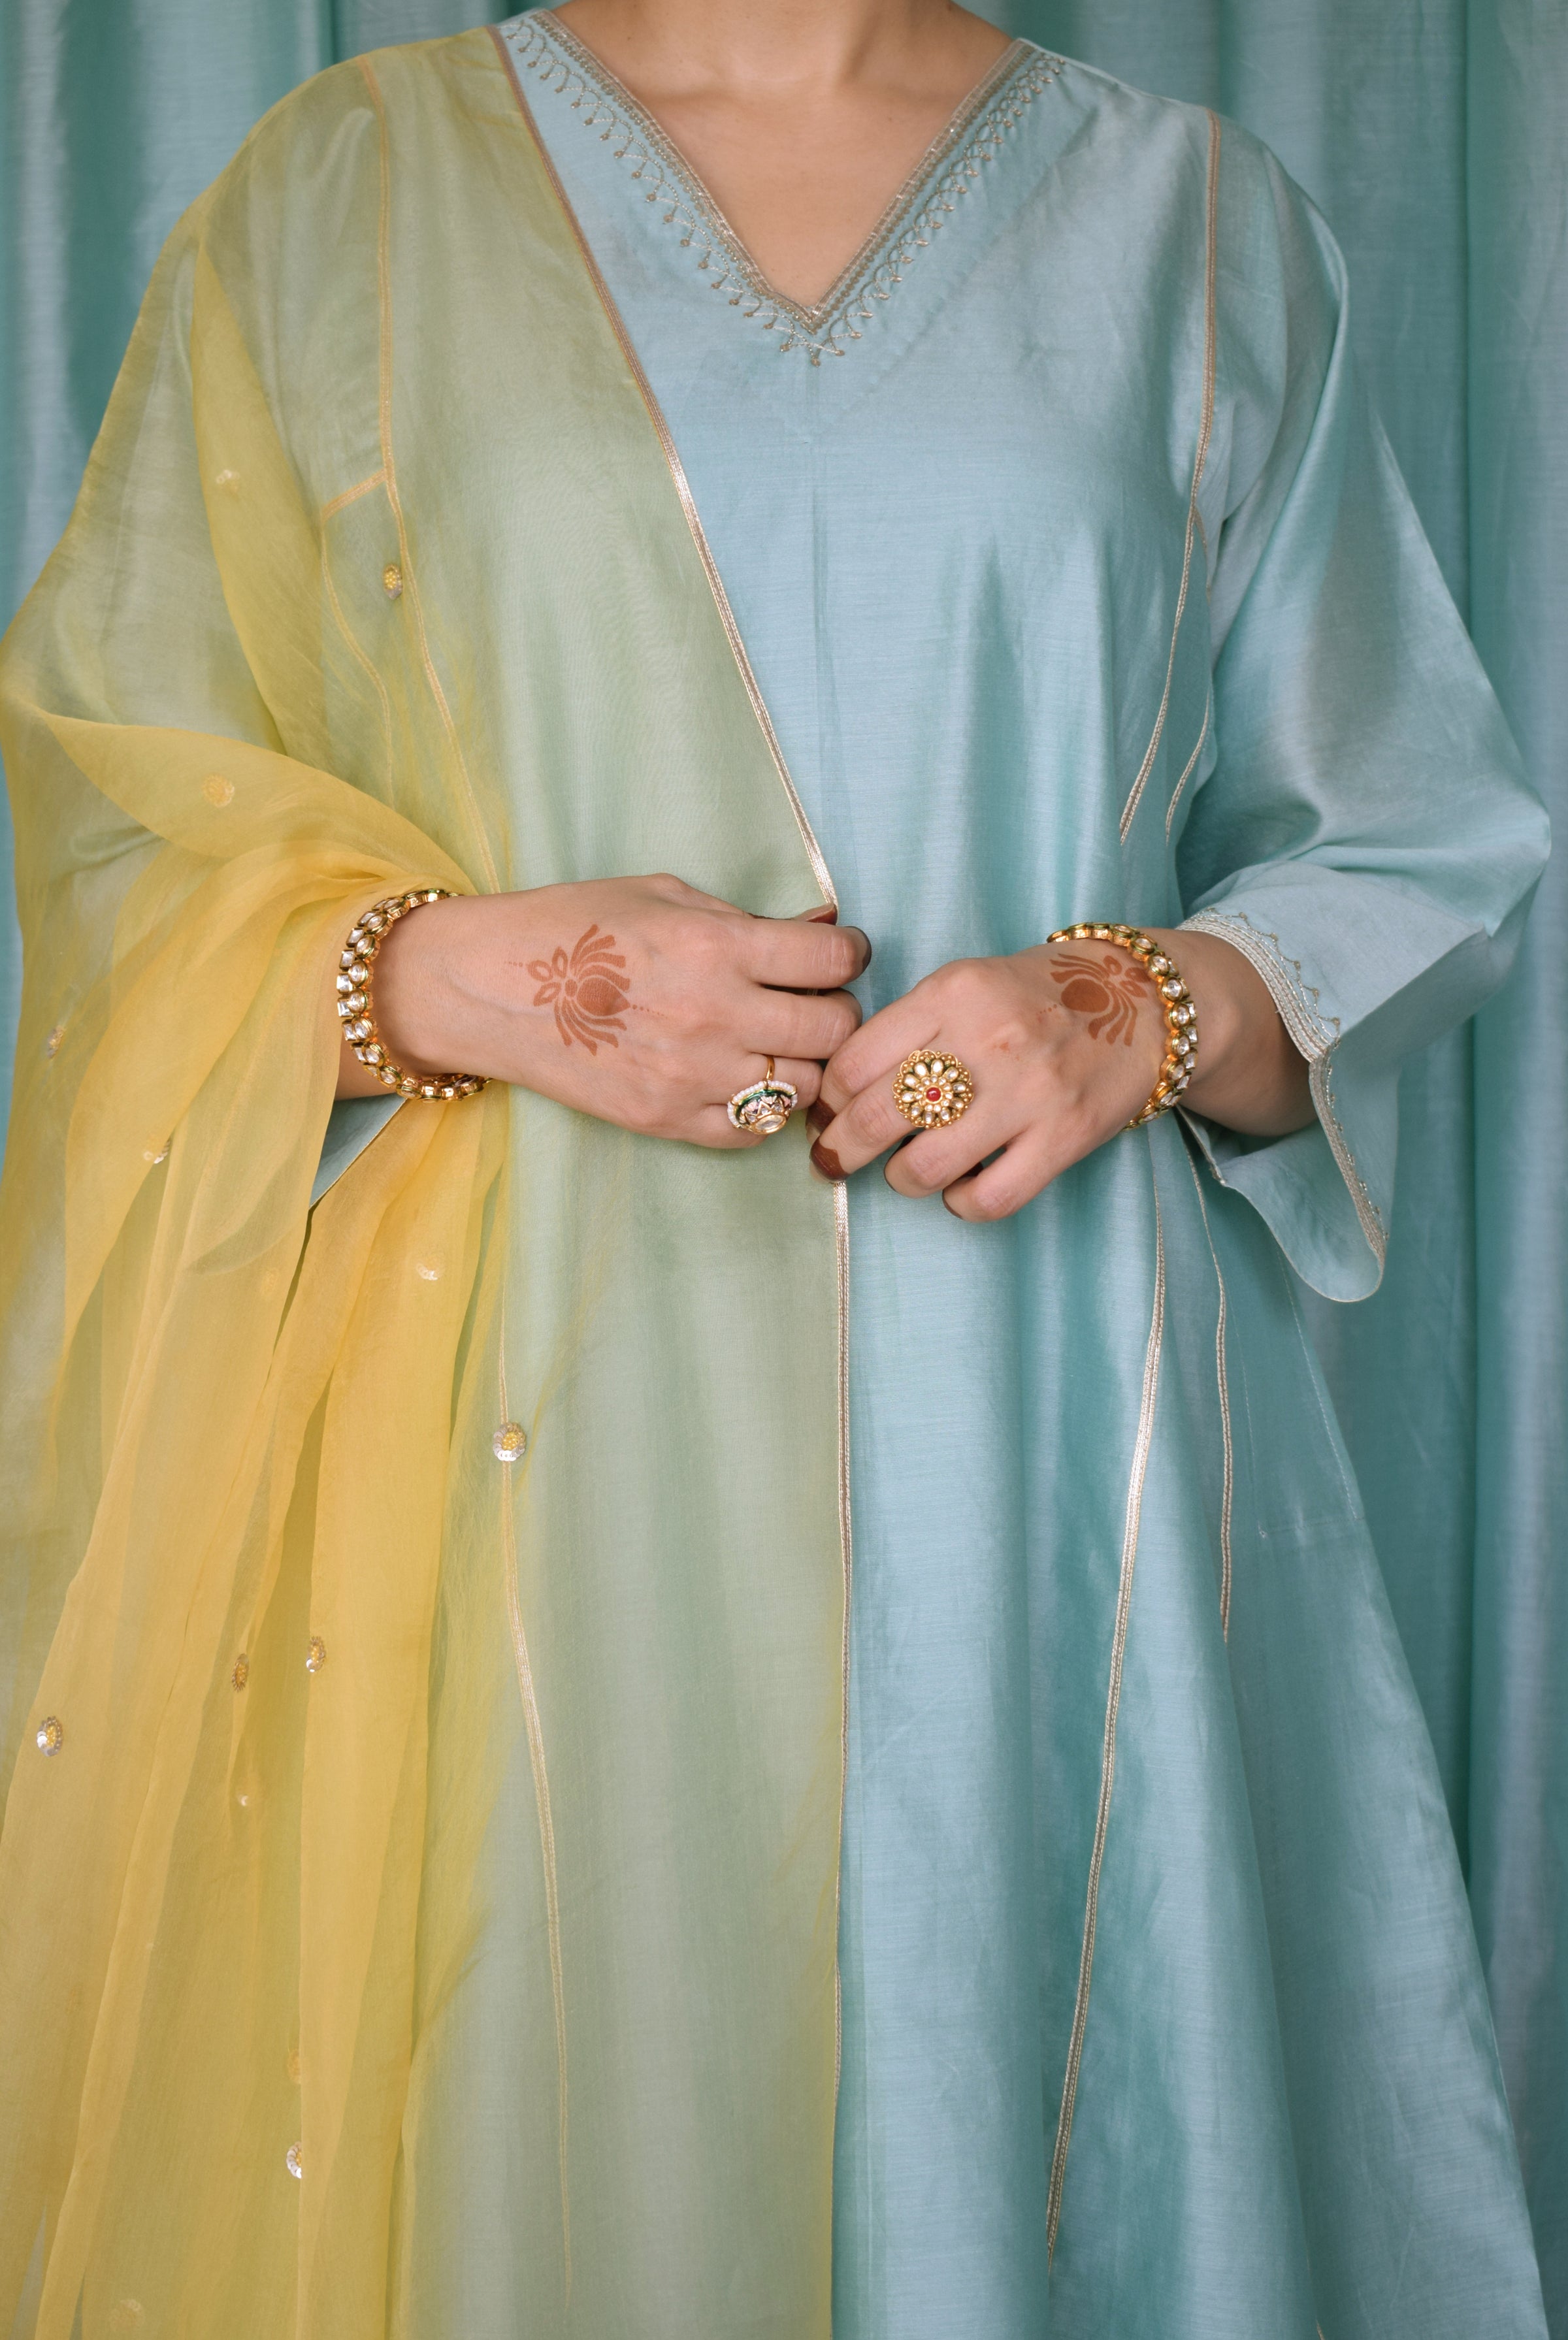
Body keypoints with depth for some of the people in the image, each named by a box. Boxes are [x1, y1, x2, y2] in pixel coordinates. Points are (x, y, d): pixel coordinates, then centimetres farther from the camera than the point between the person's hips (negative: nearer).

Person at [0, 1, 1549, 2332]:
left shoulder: (1201, 221, 12)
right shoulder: (342, 192, 9)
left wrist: (1154, 1014, -7)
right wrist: (459, 974, -12)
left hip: (1049, 1438, 1)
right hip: (528, 1435, 0)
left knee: (1064, 2111, 3)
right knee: (536, 2115, 2)